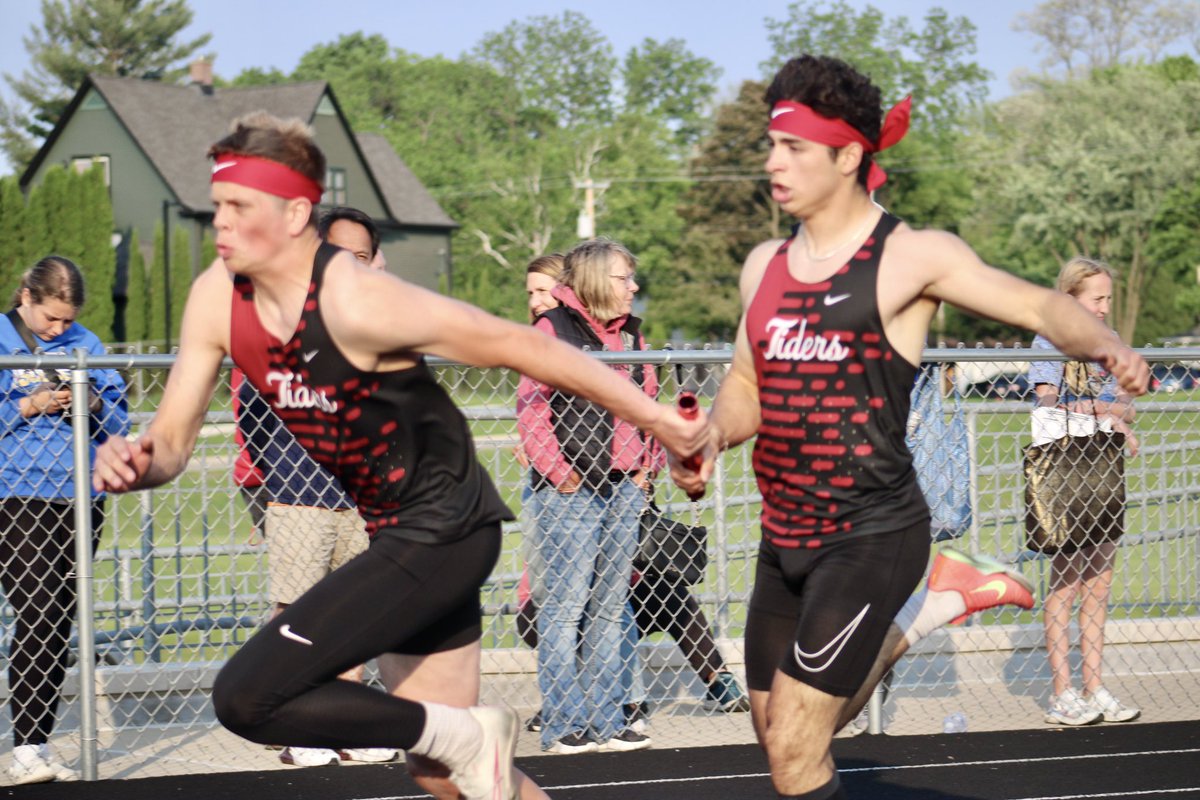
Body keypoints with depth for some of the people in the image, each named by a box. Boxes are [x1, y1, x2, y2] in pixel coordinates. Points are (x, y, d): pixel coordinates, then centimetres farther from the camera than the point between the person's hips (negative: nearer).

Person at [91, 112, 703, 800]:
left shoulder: (356, 302, -24)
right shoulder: (217, 299, -2)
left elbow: (521, 345, -18)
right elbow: (174, 439, 3)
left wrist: (653, 416, -14)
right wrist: (136, 464, -22)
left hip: (443, 534, -8)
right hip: (398, 535, 8)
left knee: (247, 698, -18)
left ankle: (461, 735, -4)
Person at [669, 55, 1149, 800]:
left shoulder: (912, 257, -8)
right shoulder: (765, 265, 9)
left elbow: (1041, 306, -9)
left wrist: (1109, 346, -29)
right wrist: (712, 438, -3)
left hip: (872, 536, -7)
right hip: (785, 540, 7)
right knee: (780, 735, 17)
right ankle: (934, 604, 30)